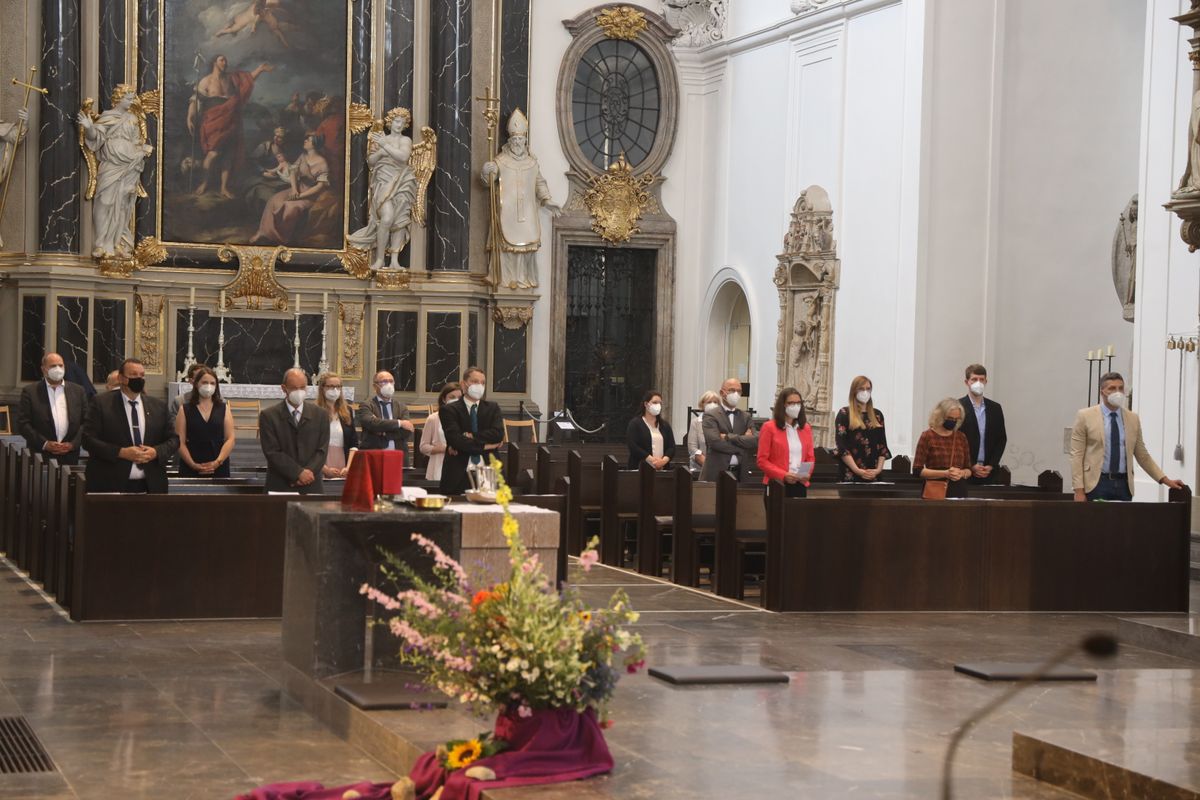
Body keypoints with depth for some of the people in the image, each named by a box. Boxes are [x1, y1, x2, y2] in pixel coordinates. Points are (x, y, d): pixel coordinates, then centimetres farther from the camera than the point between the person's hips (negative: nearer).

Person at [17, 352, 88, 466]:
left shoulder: (78, 392, 11)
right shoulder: (30, 392, 4)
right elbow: (23, 423, -2)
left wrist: (73, 444, -5)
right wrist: (44, 444, -11)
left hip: (69, 457, 2)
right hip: (40, 456, -2)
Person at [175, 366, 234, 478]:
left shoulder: (224, 409, 9)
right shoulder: (185, 410, 6)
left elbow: (230, 439, 2)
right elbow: (180, 442, -1)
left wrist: (218, 462, -11)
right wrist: (193, 464, -13)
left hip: (219, 469, 1)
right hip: (191, 469, -1)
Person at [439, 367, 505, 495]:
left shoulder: (492, 408, 13)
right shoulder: (448, 410, 3)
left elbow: (498, 434, -4)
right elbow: (455, 439, -11)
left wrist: (470, 436, -12)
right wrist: (485, 446, -9)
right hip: (458, 474, -2)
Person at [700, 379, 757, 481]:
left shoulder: (746, 416, 14)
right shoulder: (711, 416, 1)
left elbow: (756, 441, -1)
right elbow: (714, 441, -14)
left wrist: (729, 437, -10)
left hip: (741, 473, 3)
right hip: (716, 472, -3)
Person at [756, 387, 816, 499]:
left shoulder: (806, 428, 14)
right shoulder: (769, 428, -1)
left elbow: (810, 457, 16)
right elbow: (762, 460, -5)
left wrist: (807, 473, -5)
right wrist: (783, 475, -16)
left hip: (800, 484, 4)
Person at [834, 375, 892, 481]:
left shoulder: (877, 415, 16)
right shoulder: (844, 414, 3)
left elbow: (883, 446, 12)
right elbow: (841, 446, -6)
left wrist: (879, 469, -3)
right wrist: (857, 470, -15)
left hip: (873, 475, 4)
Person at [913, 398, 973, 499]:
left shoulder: (961, 437, 11)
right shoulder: (927, 436, -2)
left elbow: (968, 470, 16)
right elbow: (917, 470, -7)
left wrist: (962, 473, -7)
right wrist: (945, 473, -16)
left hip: (959, 491, 4)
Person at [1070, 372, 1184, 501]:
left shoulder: (1133, 419, 11)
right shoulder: (1085, 416, 0)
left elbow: (1143, 456, 16)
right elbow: (1077, 455, -3)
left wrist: (1165, 480, 7)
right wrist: (1079, 490, -11)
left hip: (1123, 484, 3)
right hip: (1096, 483, -3)